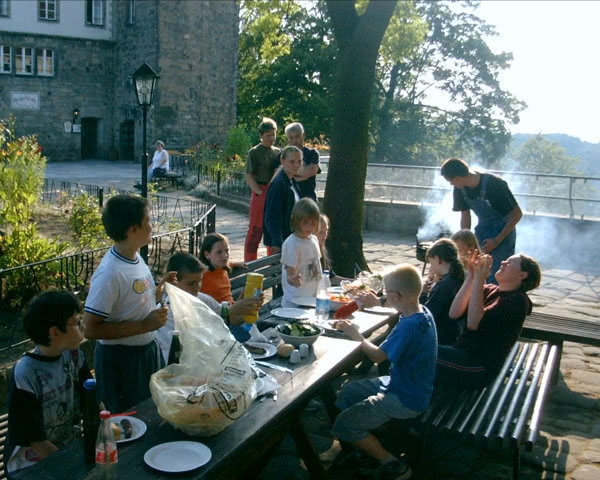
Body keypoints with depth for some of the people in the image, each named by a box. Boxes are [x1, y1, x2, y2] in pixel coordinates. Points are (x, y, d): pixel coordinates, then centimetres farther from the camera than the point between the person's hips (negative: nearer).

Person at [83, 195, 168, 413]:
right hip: (120, 360, -8)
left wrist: (159, 293, -3)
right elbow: (91, 329, -26)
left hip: (147, 352, 9)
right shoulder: (110, 273, -25)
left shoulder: (136, 257, 3)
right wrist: (144, 325, -26)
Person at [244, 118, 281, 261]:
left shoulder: (278, 152, 15)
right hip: (260, 193, -6)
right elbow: (249, 177, -7)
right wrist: (260, 193, -15)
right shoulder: (254, 152, -3)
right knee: (256, 229, -4)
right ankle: (249, 264, 2)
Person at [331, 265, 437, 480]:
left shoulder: (410, 325, -31)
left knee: (344, 425, -8)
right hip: (399, 383, 10)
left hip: (406, 400, -10)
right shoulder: (421, 312, -2)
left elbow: (378, 356, -21)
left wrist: (356, 336, -7)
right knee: (345, 393, 17)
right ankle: (370, 446, 24)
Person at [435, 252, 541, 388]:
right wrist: (470, 277, -4)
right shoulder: (489, 290, 12)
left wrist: (479, 280, -19)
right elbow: (454, 313, -1)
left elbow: (474, 323, -20)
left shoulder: (518, 300, -9)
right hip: (462, 352, 7)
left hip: (480, 367, -7)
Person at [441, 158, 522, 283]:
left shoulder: (495, 184, -26)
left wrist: (497, 240, -19)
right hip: (481, 232, 6)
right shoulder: (460, 189, -8)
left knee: (495, 280, -12)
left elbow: (517, 214, -18)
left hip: (503, 233, -6)